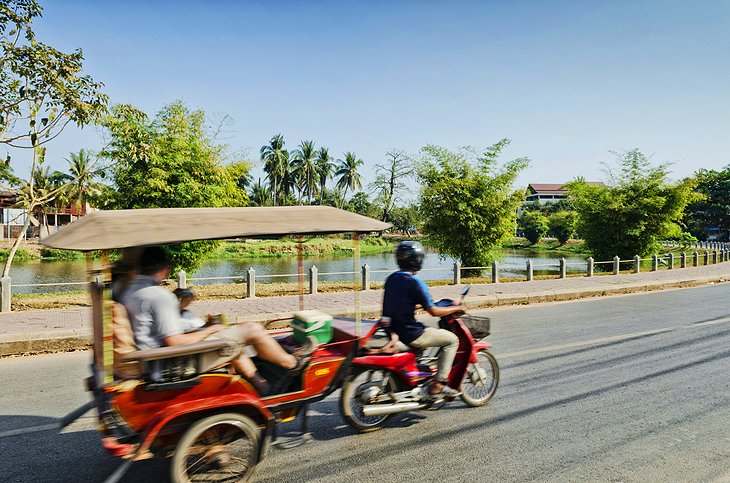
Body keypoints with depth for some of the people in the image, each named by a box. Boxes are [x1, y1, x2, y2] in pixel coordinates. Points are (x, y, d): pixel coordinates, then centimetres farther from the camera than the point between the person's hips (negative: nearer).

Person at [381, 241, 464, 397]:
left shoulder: (391, 279, 7)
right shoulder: (414, 282, -17)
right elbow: (433, 312, -16)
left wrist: (421, 305, 27)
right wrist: (456, 308, -2)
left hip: (394, 330, 9)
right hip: (410, 334, -9)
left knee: (425, 331, 35)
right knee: (452, 339, 4)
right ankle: (439, 384, 1)